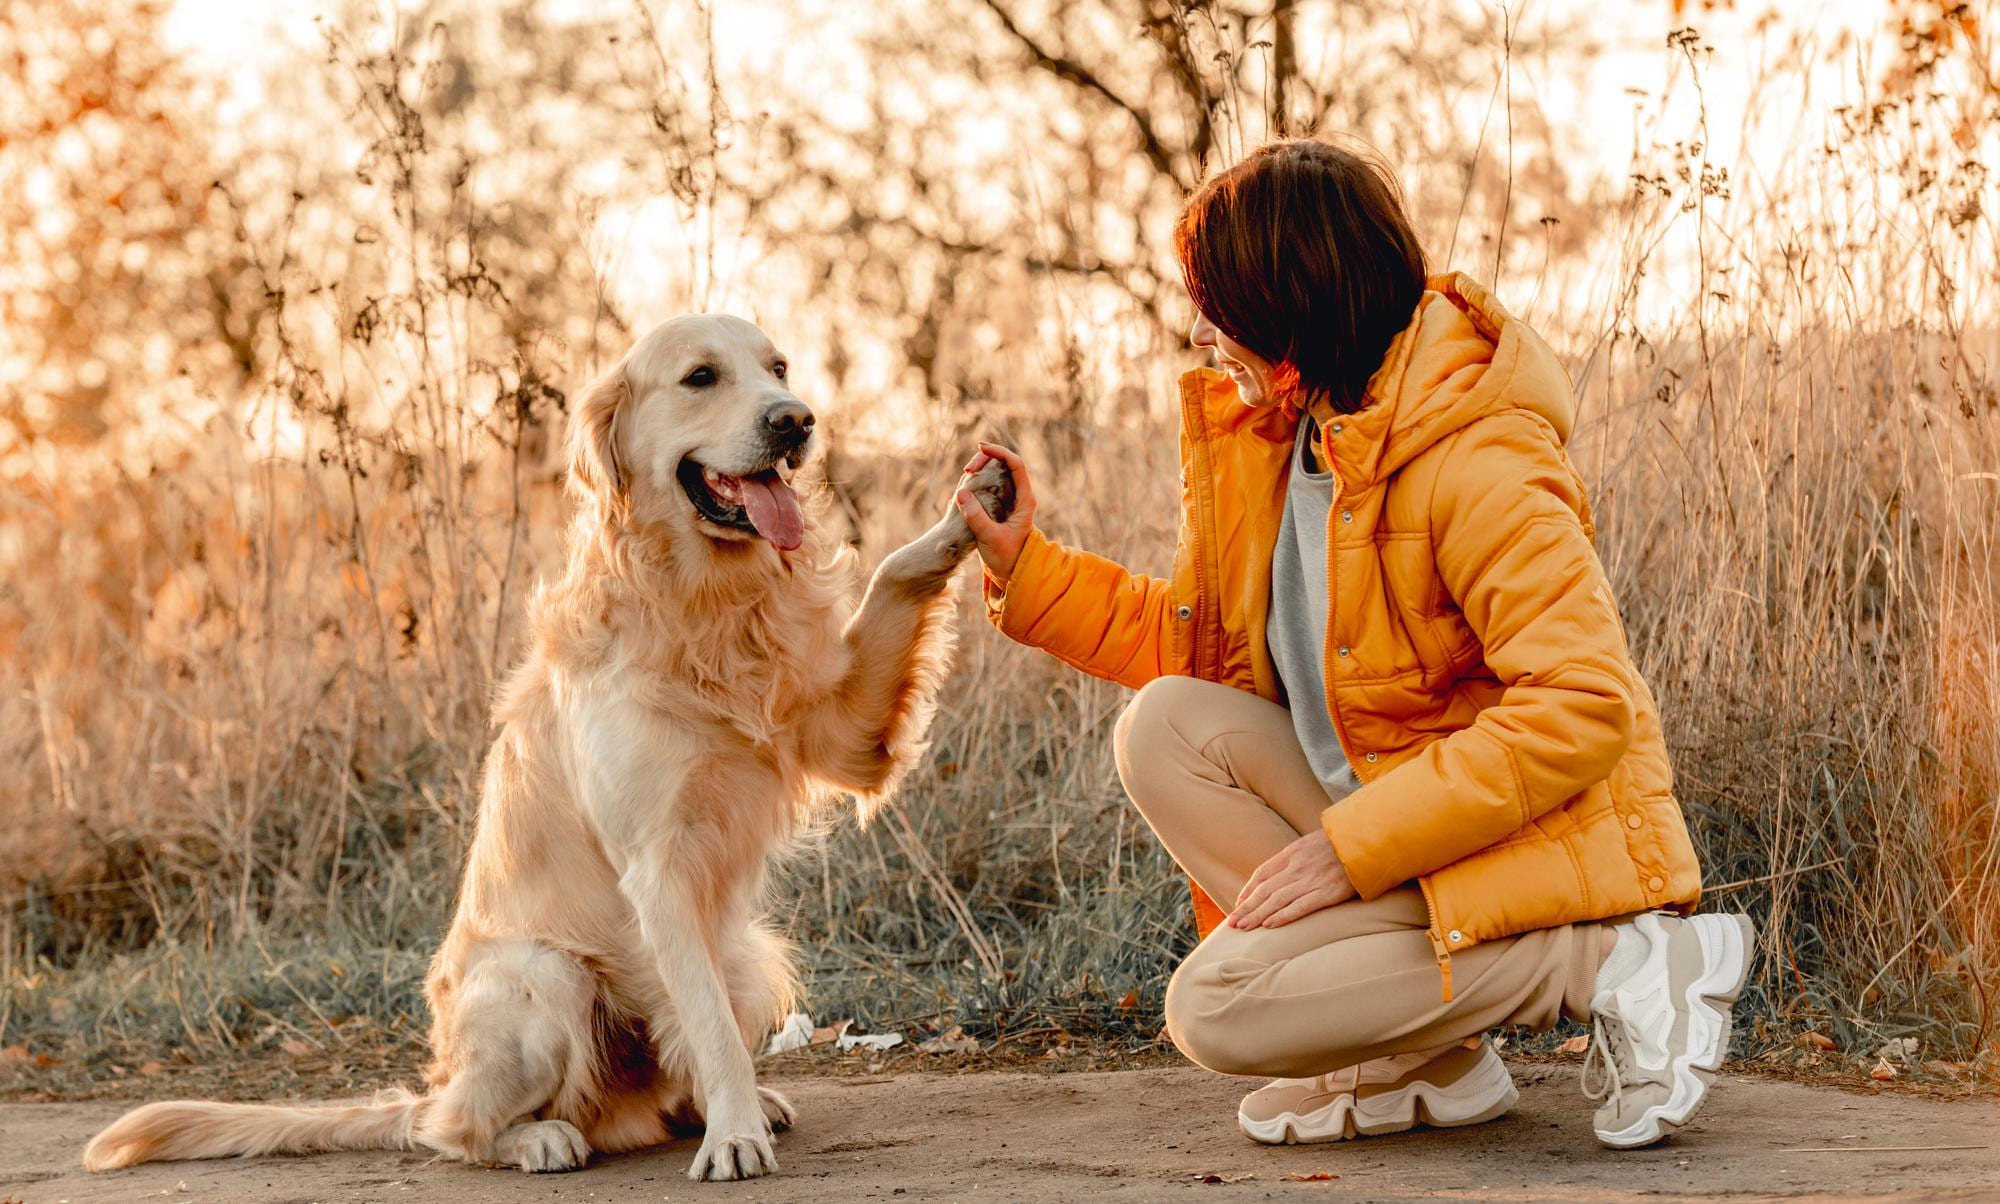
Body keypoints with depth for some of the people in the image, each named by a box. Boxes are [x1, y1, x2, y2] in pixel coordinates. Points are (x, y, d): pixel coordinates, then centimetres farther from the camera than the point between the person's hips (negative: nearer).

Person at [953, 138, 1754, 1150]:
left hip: (1533, 854, -9)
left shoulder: (1473, 463, -22)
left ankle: (1610, 961, -12)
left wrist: (1354, 845, -26)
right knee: (1167, 726, -7)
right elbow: (1192, 639, 16)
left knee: (1215, 1009, -21)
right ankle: (1420, 1053, -6)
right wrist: (1027, 566, 6)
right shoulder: (1275, 434, 7)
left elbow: (1581, 708, -27)